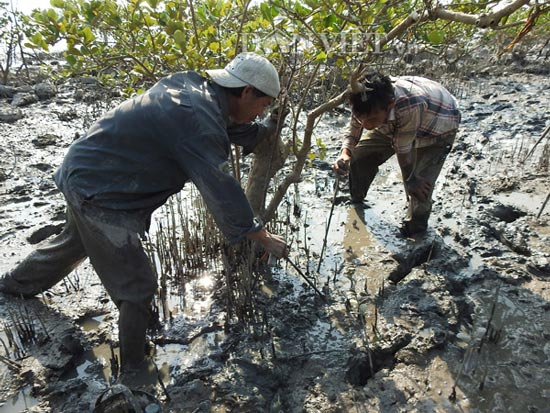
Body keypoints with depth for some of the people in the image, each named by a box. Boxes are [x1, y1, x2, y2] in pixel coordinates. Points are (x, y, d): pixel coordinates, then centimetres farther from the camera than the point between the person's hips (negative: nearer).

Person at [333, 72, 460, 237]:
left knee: (419, 185, -16)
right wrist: (345, 153, -33)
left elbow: (403, 149, -32)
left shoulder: (411, 105, -48)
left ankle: (416, 229, 15)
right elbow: (352, 133, -12)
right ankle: (356, 201, 26)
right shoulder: (366, 103, -30)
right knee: (360, 155, -1)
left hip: (438, 127, -5)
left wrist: (411, 179, -16)